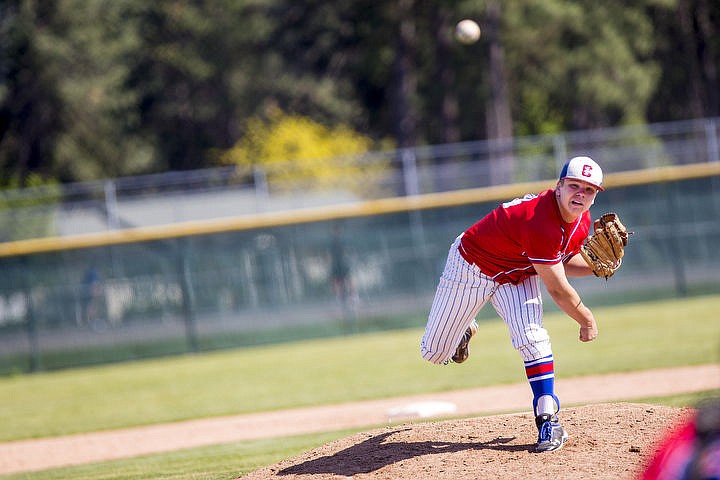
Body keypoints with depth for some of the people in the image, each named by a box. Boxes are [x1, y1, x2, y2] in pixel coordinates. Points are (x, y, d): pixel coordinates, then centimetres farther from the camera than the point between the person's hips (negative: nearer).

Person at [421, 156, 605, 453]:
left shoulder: (581, 221, -11)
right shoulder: (540, 223, -39)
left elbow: (564, 263, 6)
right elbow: (557, 289, -32)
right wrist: (587, 321, -18)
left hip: (517, 276, 6)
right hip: (472, 267, -6)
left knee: (531, 337, -22)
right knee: (434, 353, 5)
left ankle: (548, 421, -13)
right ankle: (464, 329, 42)